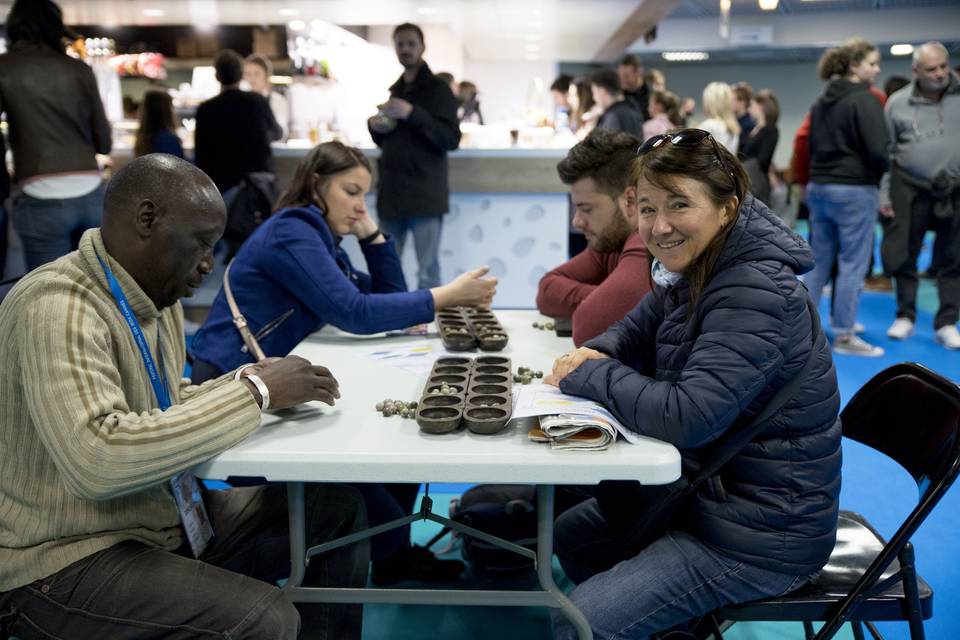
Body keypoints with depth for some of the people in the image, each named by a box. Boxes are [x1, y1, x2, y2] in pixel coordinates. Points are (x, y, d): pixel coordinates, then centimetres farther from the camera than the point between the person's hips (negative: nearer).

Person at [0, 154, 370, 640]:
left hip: (165, 517, 9)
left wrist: (247, 382, -5)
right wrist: (254, 392, -28)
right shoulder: (58, 306, -24)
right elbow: (96, 462, -36)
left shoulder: (157, 294, 4)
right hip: (69, 560, -8)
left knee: (337, 507, 2)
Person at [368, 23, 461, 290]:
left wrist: (412, 113, -22)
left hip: (425, 194, -6)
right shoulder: (394, 90, 18)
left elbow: (451, 139, -14)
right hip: (391, 192, 6)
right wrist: (374, 126, 4)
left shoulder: (438, 89, -2)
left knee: (427, 272, -3)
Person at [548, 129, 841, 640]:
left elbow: (687, 417, -34)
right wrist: (593, 354, -7)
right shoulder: (691, 272, 0)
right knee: (568, 535, 20)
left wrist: (586, 376, -21)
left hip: (763, 533, -9)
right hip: (707, 488, 9)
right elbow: (634, 332, 15)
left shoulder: (755, 293, -28)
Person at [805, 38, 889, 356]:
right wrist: (886, 170, 0)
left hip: (819, 187, 8)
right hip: (854, 190, -8)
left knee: (818, 261, 14)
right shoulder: (864, 99, -12)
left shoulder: (821, 102, 13)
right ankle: (844, 336, 6)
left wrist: (819, 175, 16)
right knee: (852, 265, 0)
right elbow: (878, 149, -18)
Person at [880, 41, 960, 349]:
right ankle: (905, 316, 25)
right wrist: (884, 195, 0)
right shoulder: (898, 102, 1)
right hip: (910, 190, 0)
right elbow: (885, 152, 4)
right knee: (902, 256, 6)